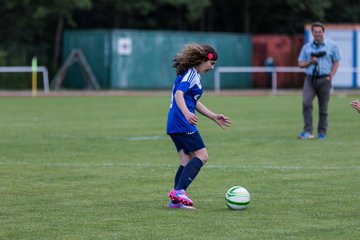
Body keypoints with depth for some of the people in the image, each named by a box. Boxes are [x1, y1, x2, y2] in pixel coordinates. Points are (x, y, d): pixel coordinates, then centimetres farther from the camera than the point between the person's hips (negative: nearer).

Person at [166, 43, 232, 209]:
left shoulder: (194, 74, 22)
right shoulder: (191, 73, -9)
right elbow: (178, 94, -24)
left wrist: (214, 117, 32)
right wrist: (186, 113, -40)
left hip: (175, 125, 10)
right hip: (182, 123, -10)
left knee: (187, 161, 7)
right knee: (201, 156, -8)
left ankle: (176, 200, 4)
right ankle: (178, 191, -17)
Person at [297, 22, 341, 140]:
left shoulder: (331, 45, 5)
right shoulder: (306, 47, 10)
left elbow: (336, 62, 7)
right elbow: (301, 64, 12)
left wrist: (330, 76, -5)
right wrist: (310, 62, -9)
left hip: (324, 79, -1)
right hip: (310, 78, 1)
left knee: (323, 108, 2)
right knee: (306, 103, -17)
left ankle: (322, 132, 13)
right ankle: (308, 131, -17)